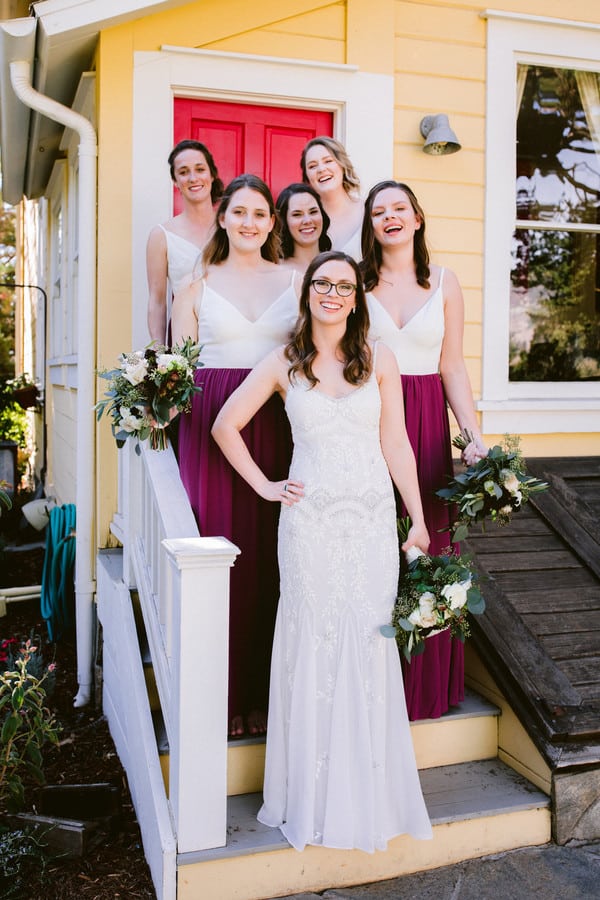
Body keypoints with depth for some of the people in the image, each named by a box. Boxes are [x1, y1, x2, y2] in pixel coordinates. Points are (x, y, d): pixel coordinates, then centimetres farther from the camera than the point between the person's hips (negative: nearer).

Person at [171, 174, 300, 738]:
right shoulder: (196, 288, 11)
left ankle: (265, 694, 14)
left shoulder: (295, 283, 13)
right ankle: (223, 695, 10)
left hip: (278, 426, 1)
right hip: (211, 424, -1)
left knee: (270, 559, 1)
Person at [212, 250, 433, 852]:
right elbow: (226, 426, 9)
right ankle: (312, 797, 17)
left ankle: (367, 793, 19)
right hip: (310, 521, -1)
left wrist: (418, 519, 5)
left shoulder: (380, 361, 7)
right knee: (312, 647, 2)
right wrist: (265, 487, 3)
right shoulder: (284, 364, 5)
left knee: (369, 647, 3)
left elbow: (396, 445, 6)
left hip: (373, 520, 1)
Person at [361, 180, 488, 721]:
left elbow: (452, 366, 7)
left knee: (425, 548, 4)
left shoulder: (443, 282, 9)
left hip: (427, 424, 2)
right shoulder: (356, 281, 5)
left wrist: (476, 435, -3)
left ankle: (423, 684, 19)